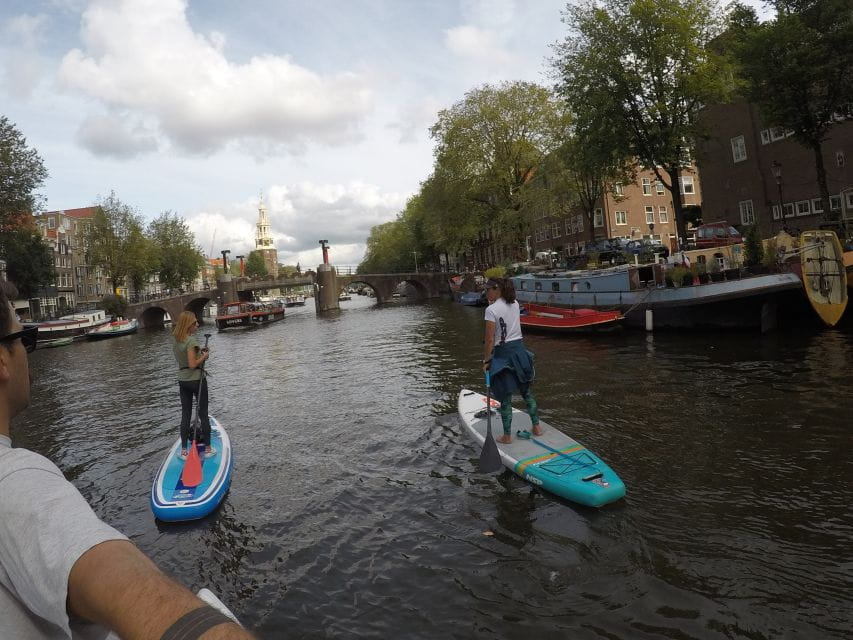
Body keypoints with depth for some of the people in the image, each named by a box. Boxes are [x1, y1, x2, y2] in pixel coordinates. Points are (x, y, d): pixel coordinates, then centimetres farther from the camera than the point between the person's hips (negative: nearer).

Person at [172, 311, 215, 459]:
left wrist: (199, 351, 7)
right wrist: (204, 357, -9)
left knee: (185, 415, 11)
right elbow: (192, 364, -23)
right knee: (203, 414, 5)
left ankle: (184, 450, 15)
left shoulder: (176, 341, 6)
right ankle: (208, 449, 12)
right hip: (197, 380, -7)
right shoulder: (191, 340, -19)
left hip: (182, 381, 7)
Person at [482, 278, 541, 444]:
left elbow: (490, 340, -16)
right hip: (520, 349, 7)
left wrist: (486, 360, -7)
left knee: (505, 397, 5)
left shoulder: (491, 310, -15)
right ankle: (536, 427, 31)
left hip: (503, 354, -7)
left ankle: (507, 436, 16)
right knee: (526, 391, 21)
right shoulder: (515, 304, 5)